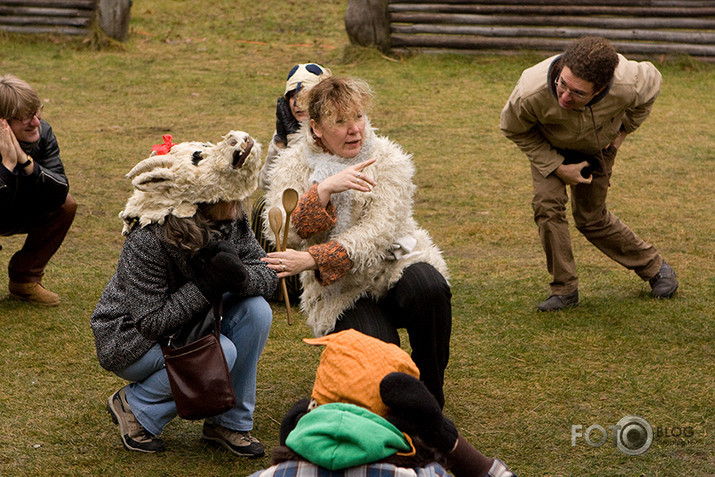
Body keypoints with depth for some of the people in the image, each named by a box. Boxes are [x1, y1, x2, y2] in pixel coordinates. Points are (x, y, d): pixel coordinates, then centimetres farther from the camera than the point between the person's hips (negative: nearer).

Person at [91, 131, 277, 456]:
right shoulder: (147, 241, -32)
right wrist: (209, 285, -37)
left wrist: (240, 275, -33)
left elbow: (267, 275, -9)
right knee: (221, 353, -31)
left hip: (187, 321, 7)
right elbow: (152, 322, -31)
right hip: (130, 340, -7)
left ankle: (230, 422, -4)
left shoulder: (231, 220, -12)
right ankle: (134, 406, -6)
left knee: (256, 310, -19)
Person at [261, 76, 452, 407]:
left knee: (429, 288, -34)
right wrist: (324, 188, -27)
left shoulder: (388, 162, -5)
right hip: (340, 291, -1)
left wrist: (313, 259, -30)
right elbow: (286, 234, -13)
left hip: (396, 265, 1)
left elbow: (376, 234, -18)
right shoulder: (293, 167, 1)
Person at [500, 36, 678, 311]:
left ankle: (653, 266, 30)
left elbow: (652, 82, -12)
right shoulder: (532, 92, -43)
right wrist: (557, 167, -21)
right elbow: (513, 129, -19)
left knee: (591, 218, 6)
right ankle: (564, 289, -4)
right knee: (547, 204, -19)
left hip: (597, 147, 0)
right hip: (549, 146, 0)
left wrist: (624, 130, -5)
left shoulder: (628, 86, -41)